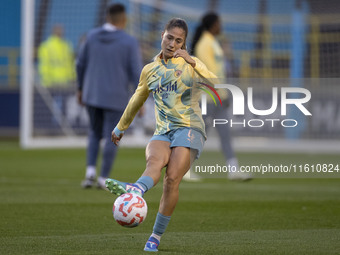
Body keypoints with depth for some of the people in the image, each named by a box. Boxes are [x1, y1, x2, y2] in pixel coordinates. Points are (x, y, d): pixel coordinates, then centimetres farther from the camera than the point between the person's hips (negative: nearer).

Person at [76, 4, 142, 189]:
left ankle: (90, 171, 3)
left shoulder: (92, 36, -1)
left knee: (95, 133, 20)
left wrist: (81, 88, 19)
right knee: (112, 139, 7)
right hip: (115, 98, -4)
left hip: (92, 95, 4)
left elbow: (81, 64, 6)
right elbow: (136, 73, -12)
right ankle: (103, 179, 6)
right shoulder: (129, 42, -12)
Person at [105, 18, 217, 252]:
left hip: (188, 128, -3)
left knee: (172, 178, -23)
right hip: (162, 133, 3)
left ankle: (156, 236, -21)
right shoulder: (150, 70, 18)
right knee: (155, 159, -32)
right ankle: (137, 191, -65)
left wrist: (193, 61, -17)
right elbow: (137, 100, 33)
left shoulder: (189, 64, 6)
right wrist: (121, 127, 42)